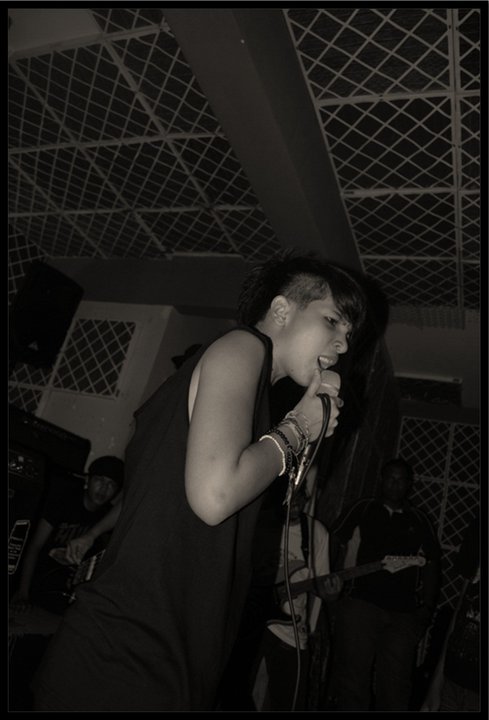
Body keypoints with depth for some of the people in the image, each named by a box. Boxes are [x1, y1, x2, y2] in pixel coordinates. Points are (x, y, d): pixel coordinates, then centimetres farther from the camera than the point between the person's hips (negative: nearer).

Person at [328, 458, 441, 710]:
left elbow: (431, 563, 14)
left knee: (396, 684, 7)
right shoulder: (363, 509, 6)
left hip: (405, 613, 3)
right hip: (360, 604, -2)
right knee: (353, 675, 1)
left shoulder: (419, 519, 13)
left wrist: (427, 606, 6)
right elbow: (335, 543, 2)